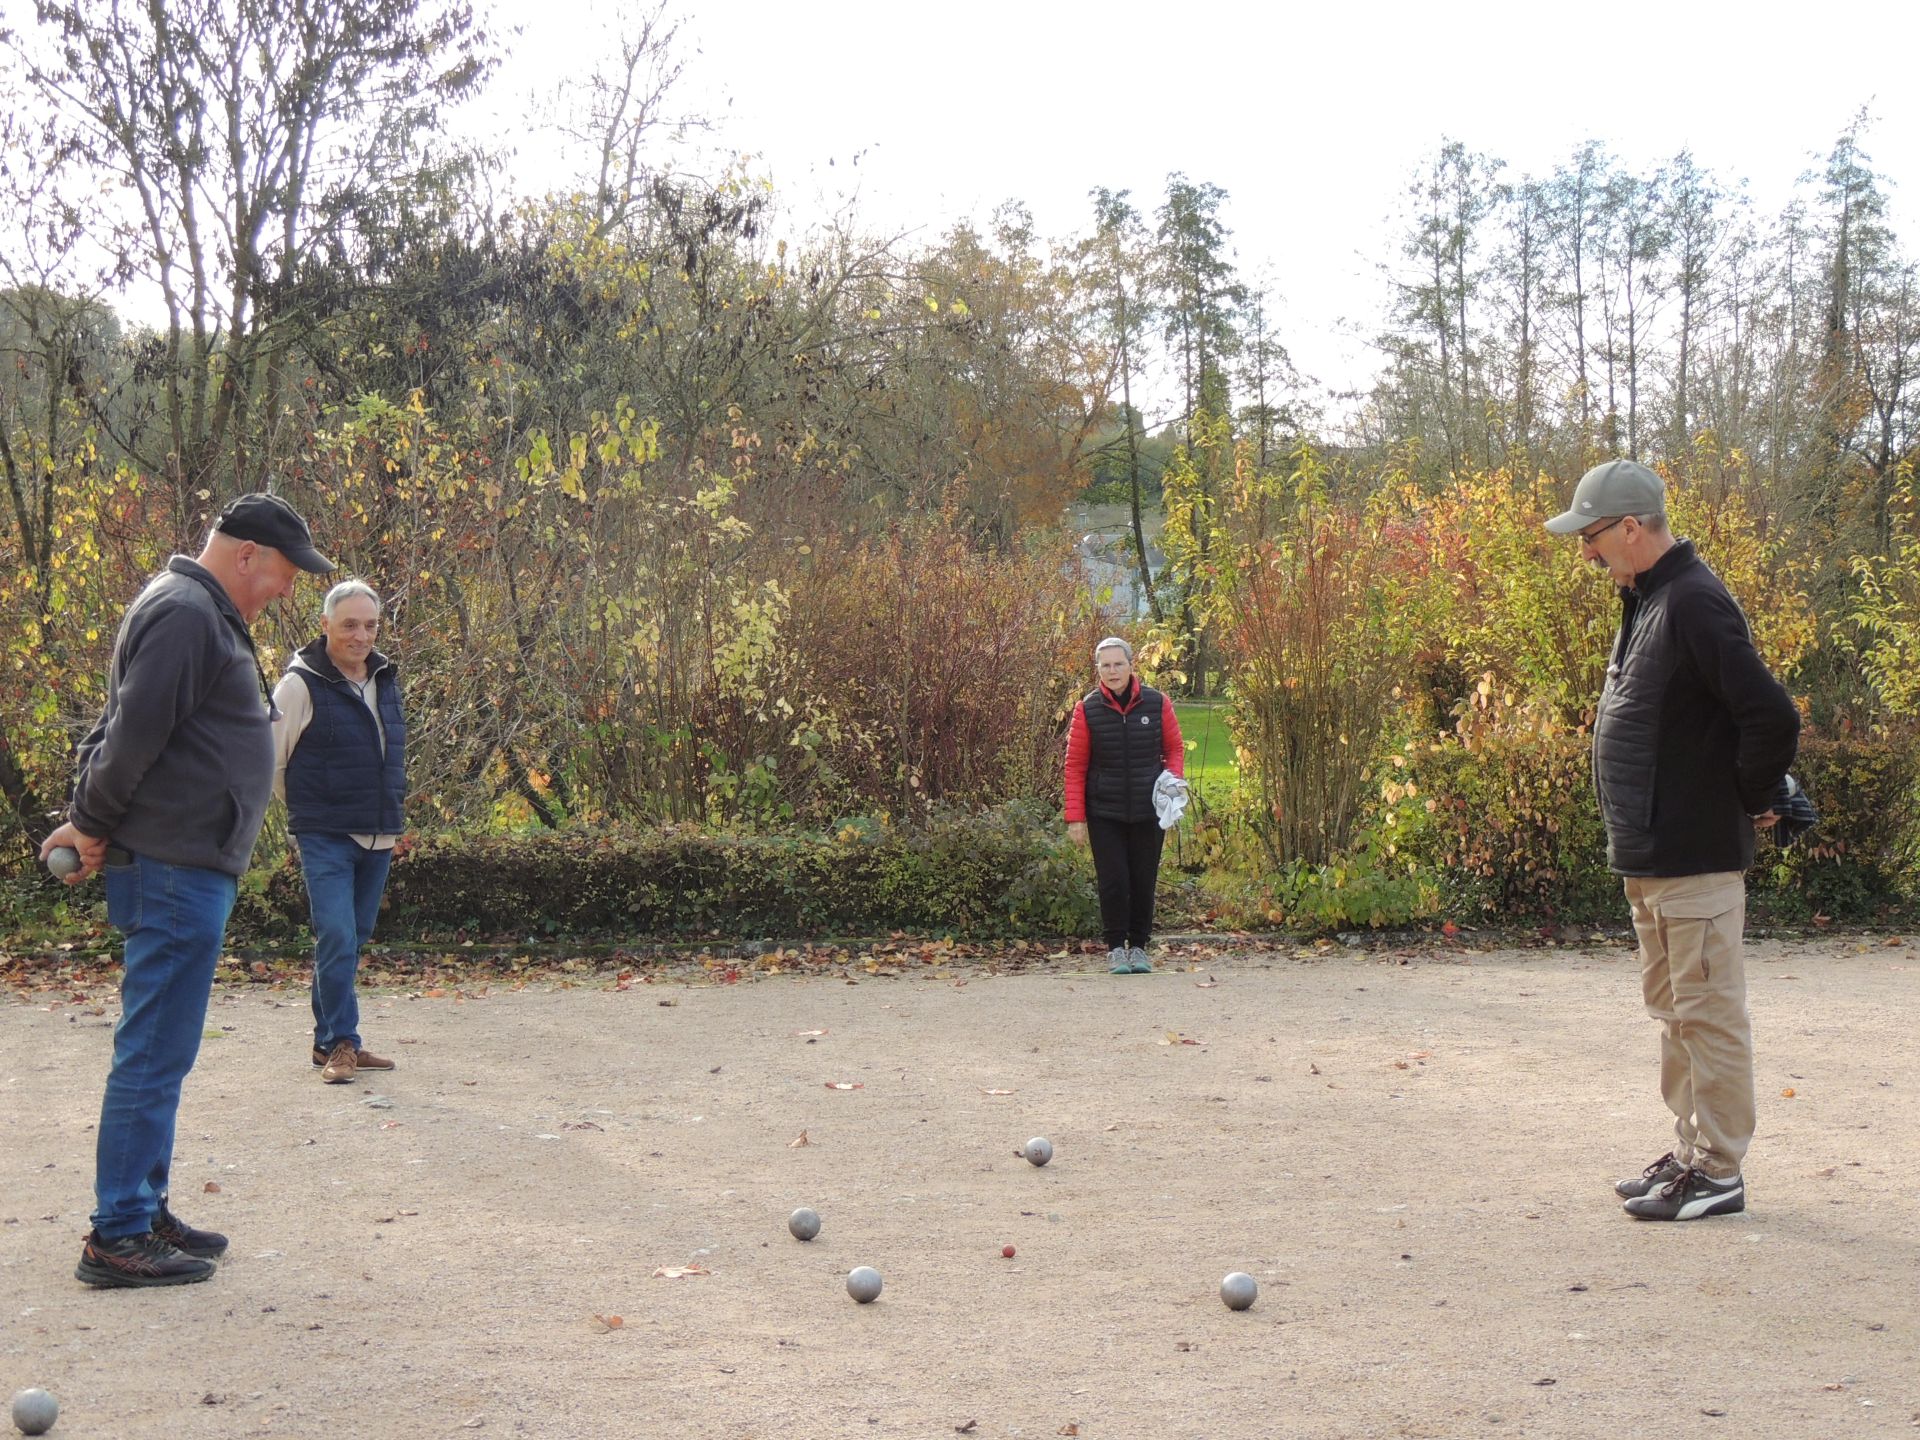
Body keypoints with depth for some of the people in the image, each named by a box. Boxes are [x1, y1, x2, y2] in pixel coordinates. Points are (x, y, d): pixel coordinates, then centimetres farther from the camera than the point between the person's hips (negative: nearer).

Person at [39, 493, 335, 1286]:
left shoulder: (205, 615, 19)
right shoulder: (183, 613, -15)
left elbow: (127, 729, 22)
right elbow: (135, 732, -21)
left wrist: (93, 820, 13)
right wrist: (94, 825, -10)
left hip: (190, 869, 11)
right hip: (178, 866, -11)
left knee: (157, 1051, 15)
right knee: (154, 1053, -7)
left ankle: (144, 1212, 24)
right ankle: (117, 1236, -2)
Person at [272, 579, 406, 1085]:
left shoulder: (384, 678, 9)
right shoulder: (301, 684, -11)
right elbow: (270, 761, -5)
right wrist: (307, 809, 5)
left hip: (378, 836, 7)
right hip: (325, 837, -6)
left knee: (354, 939, 12)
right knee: (336, 938, -14)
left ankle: (330, 1040, 21)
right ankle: (340, 1042, -4)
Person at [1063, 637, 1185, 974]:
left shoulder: (1157, 703, 0)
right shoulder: (1087, 709, -3)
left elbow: (1175, 749, 11)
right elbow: (1075, 765, 0)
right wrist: (1075, 817, -4)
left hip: (1149, 811, 1)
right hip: (1104, 813, -1)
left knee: (1144, 880, 6)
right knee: (1113, 880, -3)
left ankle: (1139, 946, 20)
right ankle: (1116, 948, 10)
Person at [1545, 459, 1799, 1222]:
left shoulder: (1693, 604, -19)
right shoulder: (1644, 600, 13)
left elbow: (1773, 718, -25)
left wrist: (1749, 802, -11)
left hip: (1695, 856, -10)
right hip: (1649, 854, 10)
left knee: (1707, 1011, -2)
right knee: (1673, 1008, 17)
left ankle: (1719, 1171, 6)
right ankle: (1690, 1152, 27)